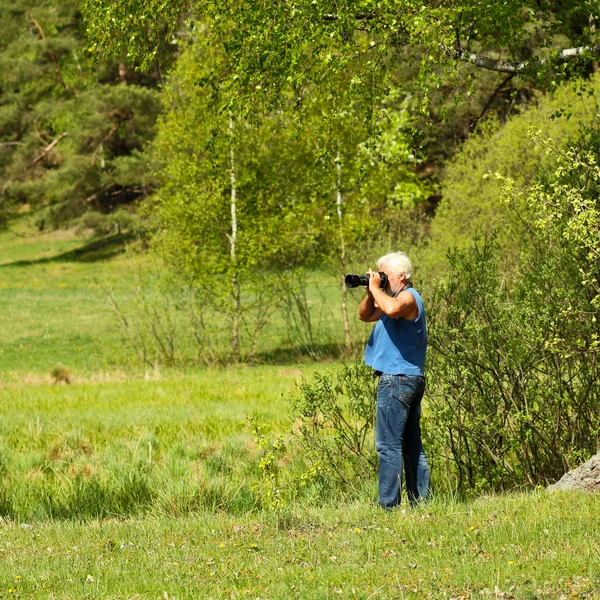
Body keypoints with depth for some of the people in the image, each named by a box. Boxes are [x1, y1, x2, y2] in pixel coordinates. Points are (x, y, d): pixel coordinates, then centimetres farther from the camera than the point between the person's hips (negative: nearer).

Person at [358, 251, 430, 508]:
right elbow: (365, 315, 25)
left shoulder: (409, 297, -13)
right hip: (411, 379, 11)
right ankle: (420, 499, 16)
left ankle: (388, 503, -12)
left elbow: (392, 309, -37)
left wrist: (376, 288, -20)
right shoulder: (397, 297, 18)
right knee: (411, 444, 12)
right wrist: (370, 292, 6)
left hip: (397, 379, -11)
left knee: (388, 444, -10)